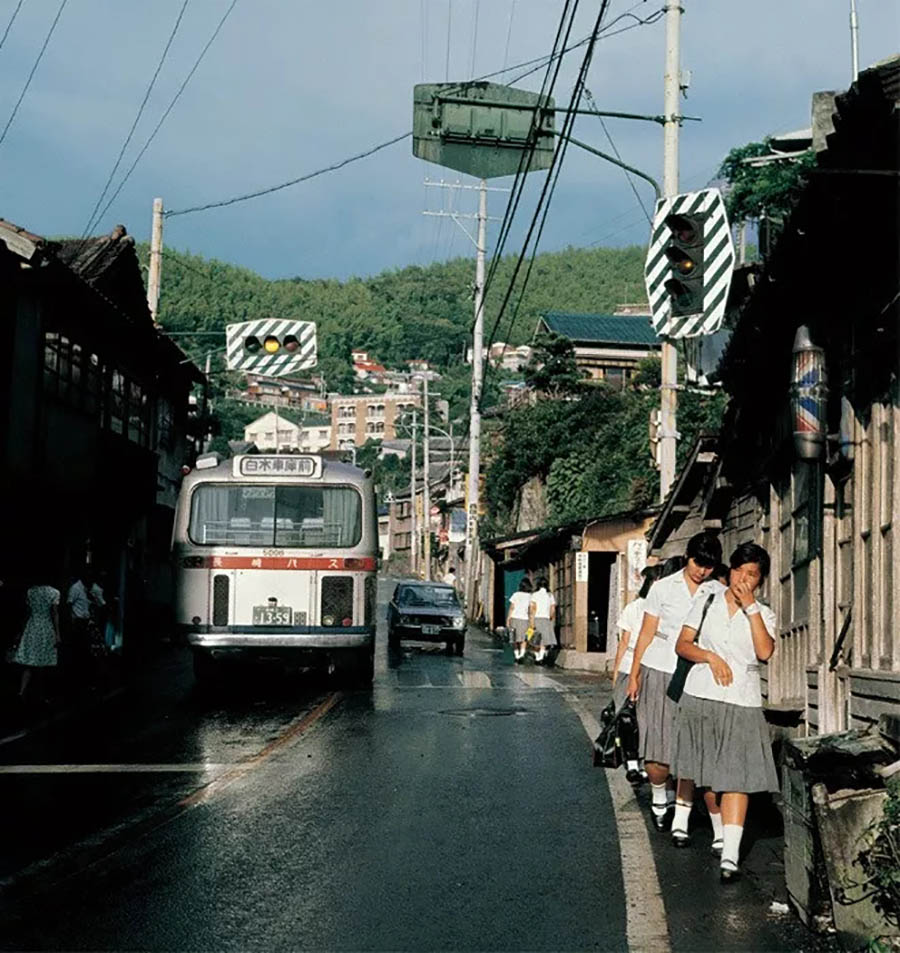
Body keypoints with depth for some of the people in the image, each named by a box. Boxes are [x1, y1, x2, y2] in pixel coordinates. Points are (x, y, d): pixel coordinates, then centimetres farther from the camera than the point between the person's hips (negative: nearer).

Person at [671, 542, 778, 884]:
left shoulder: (763, 614, 8)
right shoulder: (706, 601, 8)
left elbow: (765, 652, -11)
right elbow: (682, 644, 5)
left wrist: (750, 607, -11)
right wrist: (710, 657, -12)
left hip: (742, 703, -1)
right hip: (700, 696, 1)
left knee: (737, 776, -10)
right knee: (690, 767, 11)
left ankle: (730, 856, -15)